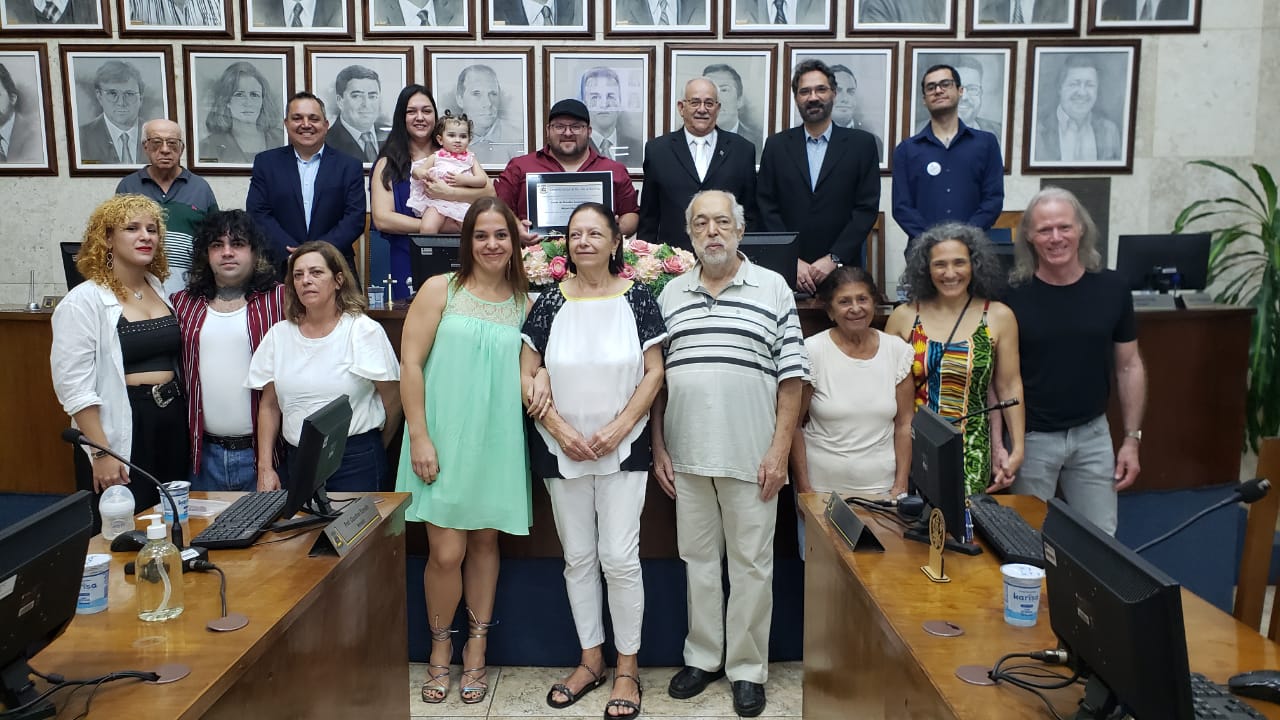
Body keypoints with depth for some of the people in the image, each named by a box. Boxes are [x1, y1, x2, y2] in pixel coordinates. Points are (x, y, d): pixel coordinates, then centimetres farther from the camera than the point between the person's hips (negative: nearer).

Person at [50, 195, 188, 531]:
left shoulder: (162, 289, 9)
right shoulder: (84, 301, -11)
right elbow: (74, 387, -14)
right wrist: (101, 453, -17)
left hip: (172, 425, 6)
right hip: (121, 429, -6)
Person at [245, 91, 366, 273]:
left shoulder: (349, 166, 7)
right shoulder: (265, 162, 11)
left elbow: (355, 219, -1)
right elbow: (257, 214, 3)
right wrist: (292, 254, -12)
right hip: (280, 266, 0)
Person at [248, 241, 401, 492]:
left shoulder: (363, 331, -6)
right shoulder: (279, 334, 7)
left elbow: (393, 399, -3)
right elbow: (269, 406, 11)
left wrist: (373, 451, 7)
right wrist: (265, 467, 4)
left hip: (356, 460, -3)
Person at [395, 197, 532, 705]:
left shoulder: (525, 303, 7)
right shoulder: (440, 290, -2)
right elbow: (410, 364, -5)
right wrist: (419, 437, -11)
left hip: (498, 441, 3)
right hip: (444, 440, -2)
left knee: (485, 542, 12)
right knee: (447, 552, -2)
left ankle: (476, 649, 28)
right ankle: (440, 646, 23)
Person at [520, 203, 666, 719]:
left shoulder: (637, 298, -1)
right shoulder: (549, 302, 3)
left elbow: (654, 372, -4)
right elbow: (527, 375, 1)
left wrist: (618, 428, -14)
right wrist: (560, 428, -11)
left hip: (623, 450, -2)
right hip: (561, 450, 3)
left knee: (620, 558, -3)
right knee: (578, 557, 11)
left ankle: (627, 666, 14)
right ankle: (591, 659, 26)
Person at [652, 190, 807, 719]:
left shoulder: (772, 288, 0)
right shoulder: (670, 294, 9)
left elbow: (791, 375, -3)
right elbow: (654, 377, 10)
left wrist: (780, 451, -9)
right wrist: (658, 448, 5)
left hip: (750, 456, -3)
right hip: (687, 456, 3)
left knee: (751, 564, 6)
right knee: (698, 559, 14)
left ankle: (747, 668, 20)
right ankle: (702, 656, 29)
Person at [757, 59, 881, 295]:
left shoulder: (862, 143, 4)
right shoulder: (777, 145, 8)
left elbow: (867, 208, -1)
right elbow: (767, 209, 3)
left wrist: (834, 259, -10)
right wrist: (792, 261, -8)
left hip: (842, 271, -1)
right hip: (788, 272, 1)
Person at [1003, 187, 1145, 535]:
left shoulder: (1112, 288, -3)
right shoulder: (1013, 297, -11)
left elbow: (1129, 366, 5)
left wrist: (1132, 438, 3)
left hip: (1093, 434, 3)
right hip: (1031, 437, -2)